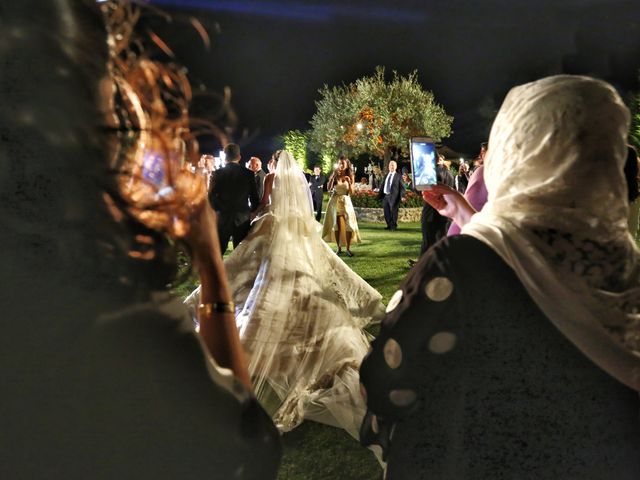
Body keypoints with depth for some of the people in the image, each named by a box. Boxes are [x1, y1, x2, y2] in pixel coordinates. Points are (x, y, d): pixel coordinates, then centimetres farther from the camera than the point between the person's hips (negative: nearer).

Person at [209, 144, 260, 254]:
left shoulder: (217, 174, -3)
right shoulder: (248, 174, -1)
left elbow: (211, 197, -5)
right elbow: (255, 198, 1)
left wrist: (219, 210, 12)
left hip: (222, 219, -1)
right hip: (242, 220, 1)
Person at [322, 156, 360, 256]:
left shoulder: (350, 175, 3)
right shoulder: (334, 174, 1)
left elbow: (351, 192, -1)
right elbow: (329, 189, -9)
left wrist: (349, 182, -16)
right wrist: (333, 176, -16)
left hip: (346, 201, 0)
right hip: (335, 201, 0)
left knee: (349, 225, -7)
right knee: (336, 225, 1)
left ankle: (348, 248, -1)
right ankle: (339, 247, 9)